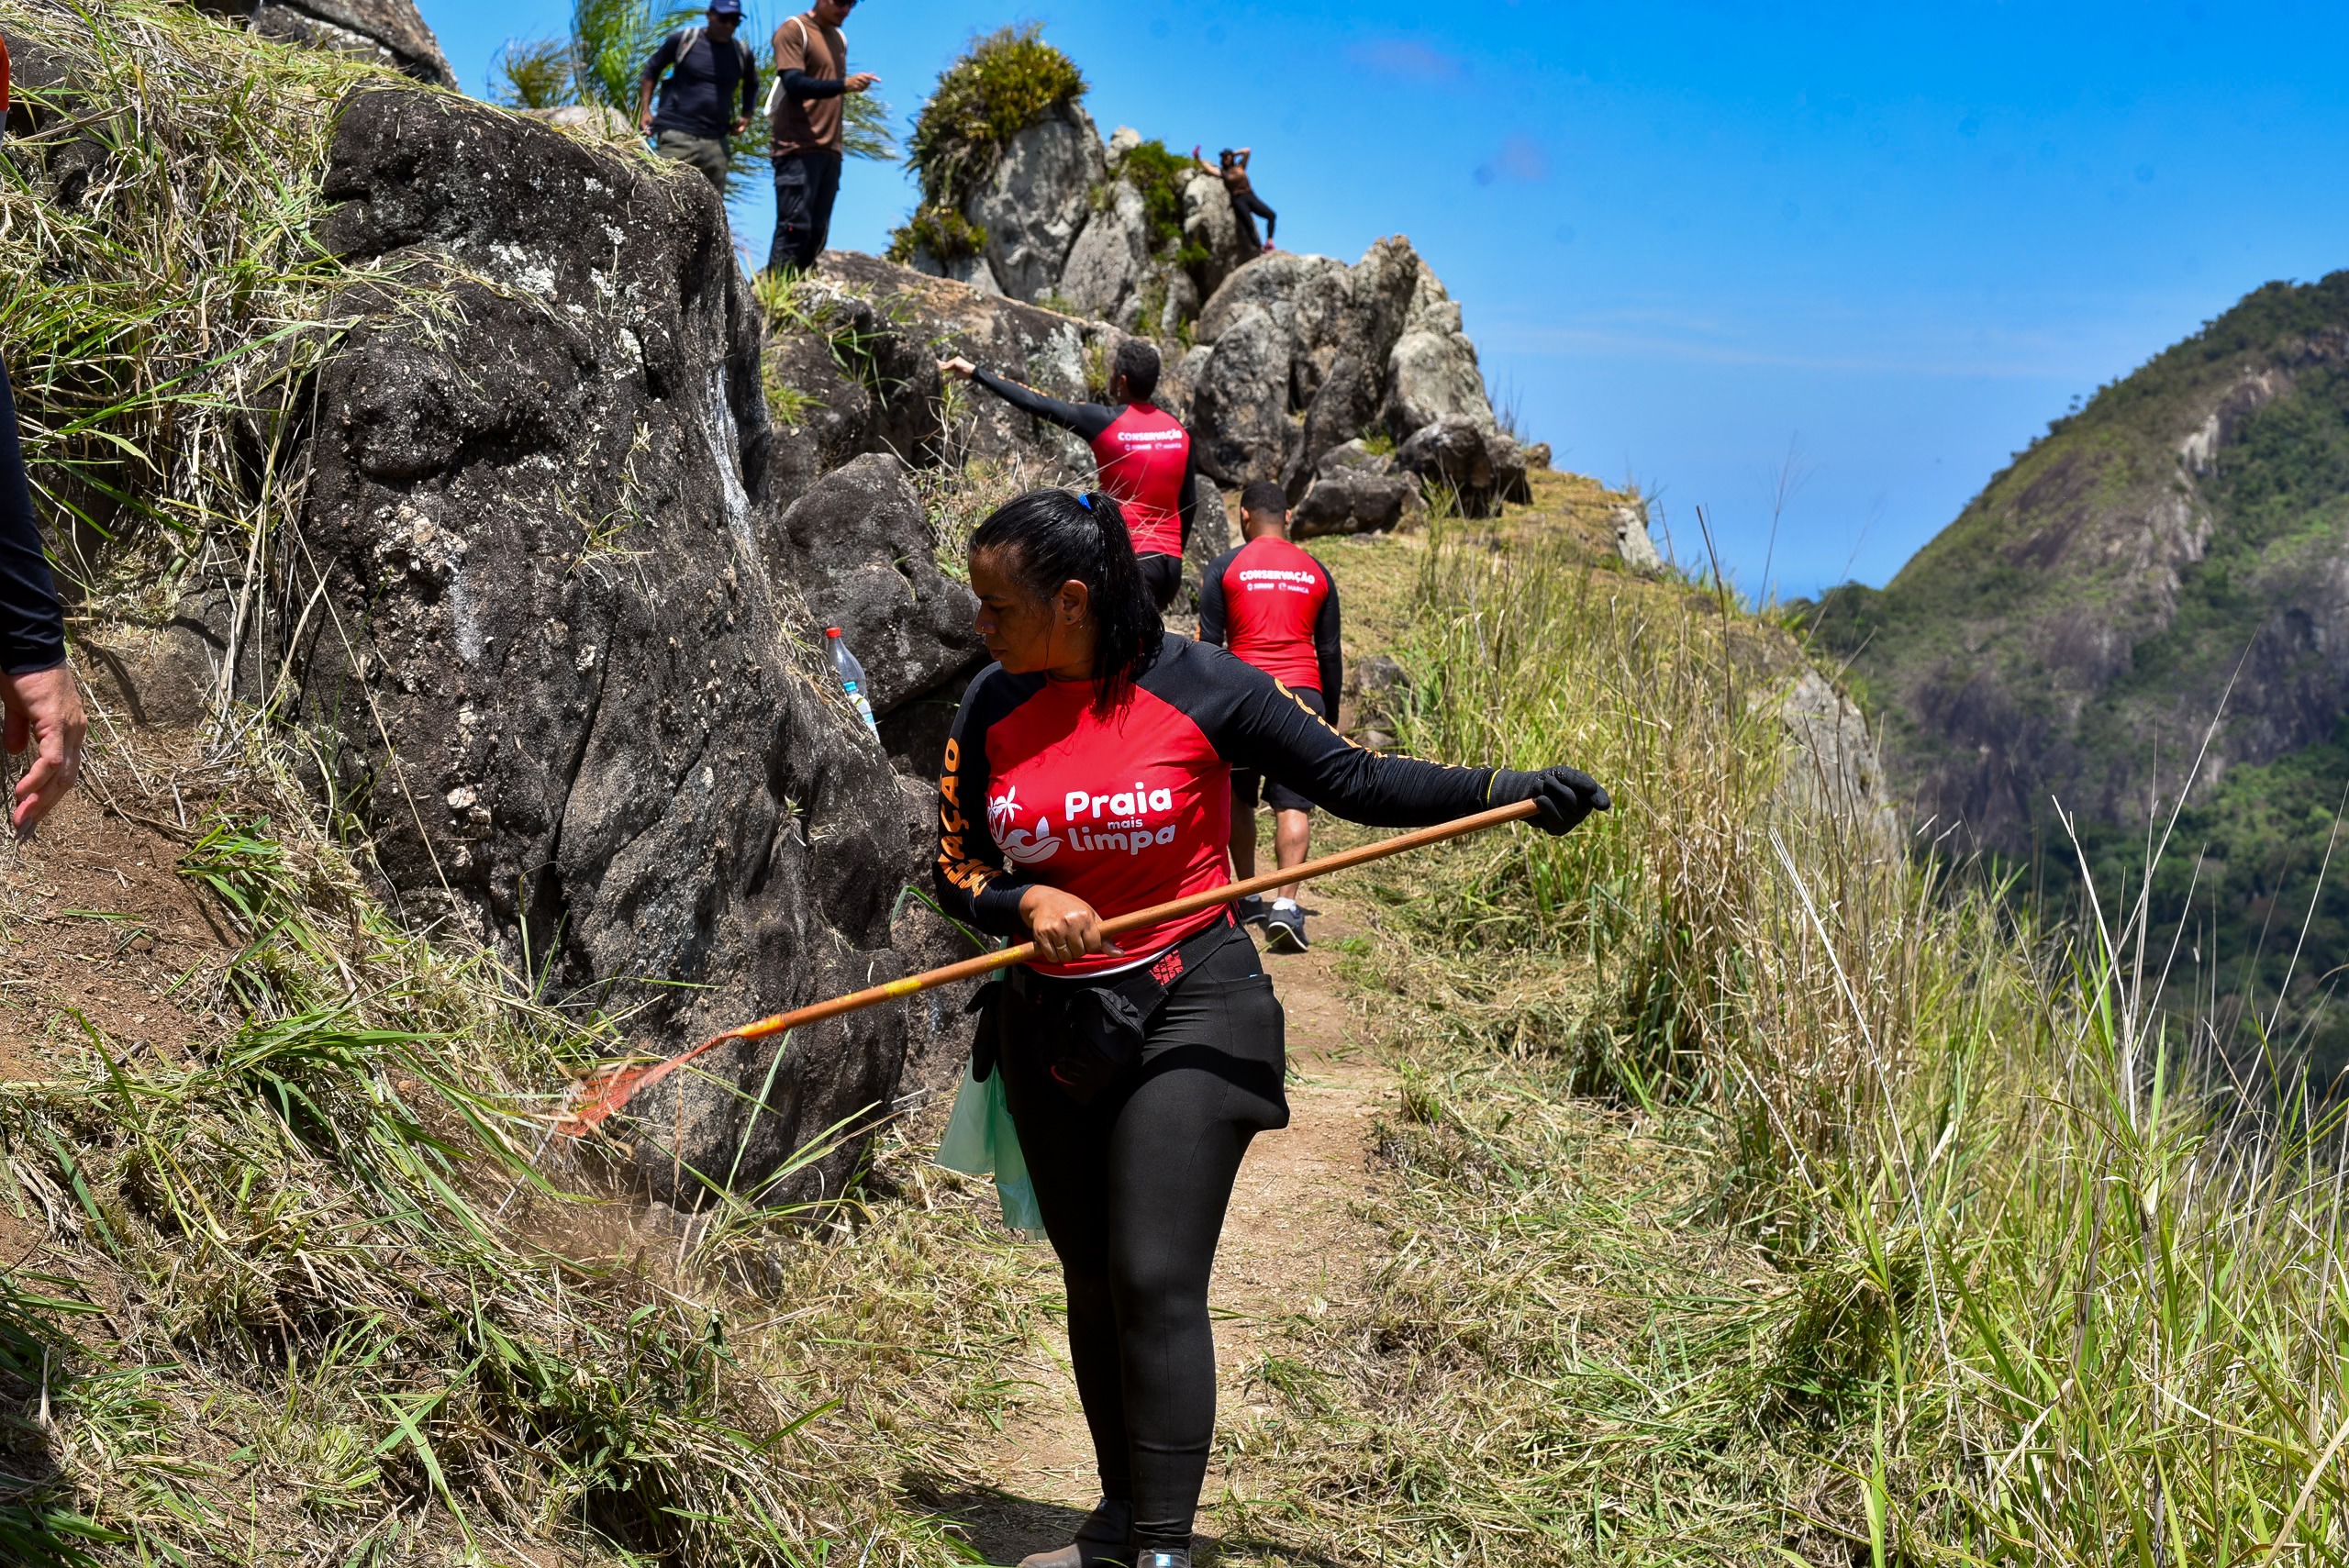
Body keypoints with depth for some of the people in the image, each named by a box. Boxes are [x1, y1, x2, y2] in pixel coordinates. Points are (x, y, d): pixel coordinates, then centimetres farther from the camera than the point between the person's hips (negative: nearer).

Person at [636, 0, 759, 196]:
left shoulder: (742, 53, 8)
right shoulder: (683, 40, -1)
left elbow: (751, 85, 29)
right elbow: (652, 68, 11)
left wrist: (746, 116, 14)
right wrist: (645, 110, 3)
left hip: (716, 142, 4)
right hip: (677, 136, -4)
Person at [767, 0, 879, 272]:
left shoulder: (839, 38, 20)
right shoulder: (793, 30, -4)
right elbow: (794, 84, -16)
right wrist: (843, 84, -29)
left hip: (830, 149, 7)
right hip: (798, 147, -7)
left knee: (817, 232, 0)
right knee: (795, 227, -14)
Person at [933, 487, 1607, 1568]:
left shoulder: (1197, 689, -11)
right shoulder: (992, 708, 1)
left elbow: (1356, 782, -6)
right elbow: (956, 869, 6)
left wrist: (1511, 790, -16)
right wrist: (1027, 903, -16)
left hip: (1184, 1011, -5)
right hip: (1048, 1025, 5)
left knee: (1155, 1283, -13)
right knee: (1092, 1286, 13)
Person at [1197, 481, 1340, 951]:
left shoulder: (1225, 568, 3)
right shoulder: (1316, 573, 11)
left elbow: (1208, 646, 1)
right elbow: (1330, 653, 13)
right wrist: (1330, 716, 21)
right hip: (1302, 695, 1)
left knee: (1238, 798, 17)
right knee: (1293, 803, -5)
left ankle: (1248, 898, 22)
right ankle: (1286, 904, -21)